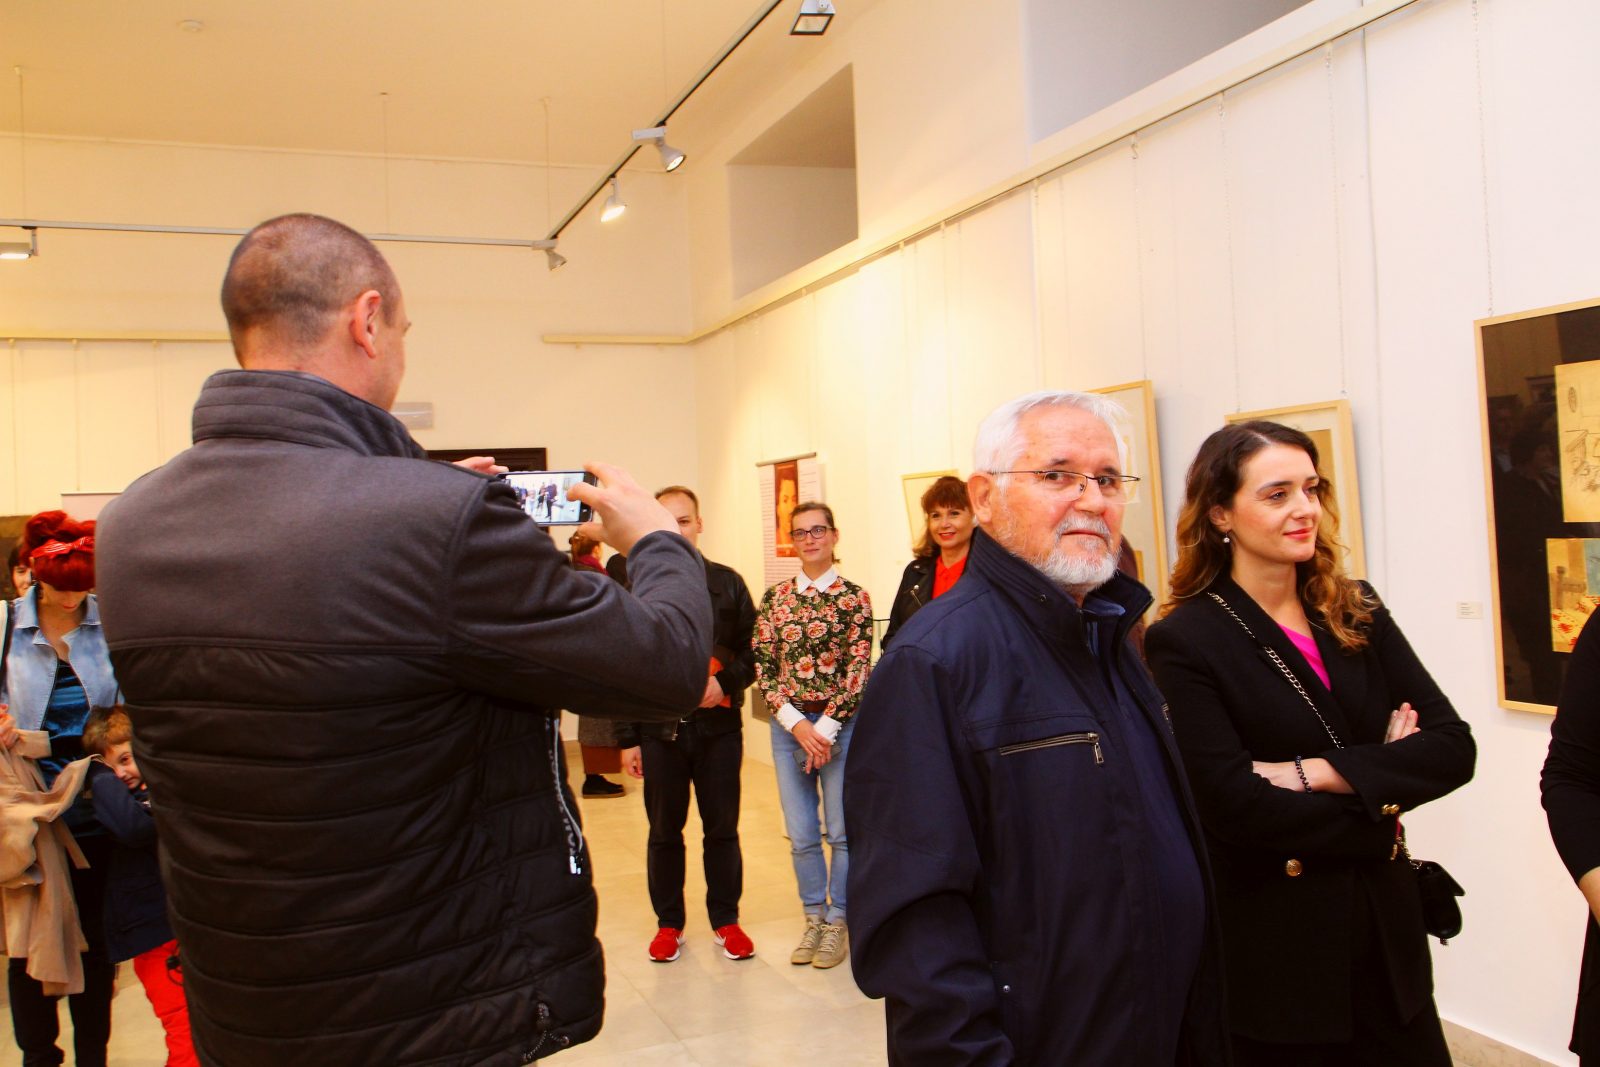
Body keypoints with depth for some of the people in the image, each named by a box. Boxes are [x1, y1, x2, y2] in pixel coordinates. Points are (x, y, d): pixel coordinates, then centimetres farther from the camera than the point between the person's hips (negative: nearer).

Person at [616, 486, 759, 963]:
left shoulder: (727, 583, 3)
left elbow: (752, 653, 6)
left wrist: (725, 682, -14)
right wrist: (627, 737, -1)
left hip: (719, 726, 1)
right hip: (659, 730, 0)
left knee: (722, 828, 8)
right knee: (664, 831, 9)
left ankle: (725, 919, 23)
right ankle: (669, 923, 24)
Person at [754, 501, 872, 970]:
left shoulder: (854, 597, -4)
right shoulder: (774, 598, 4)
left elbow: (858, 671, -8)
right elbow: (763, 667, 1)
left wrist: (825, 728, -12)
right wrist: (795, 724, -9)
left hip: (839, 725, -2)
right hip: (789, 725, 3)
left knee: (843, 831, 5)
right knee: (801, 834, 9)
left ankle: (838, 921, 21)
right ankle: (813, 917, 26)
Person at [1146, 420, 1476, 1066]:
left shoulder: (1355, 611, 4)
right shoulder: (1186, 641, -13)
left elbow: (1453, 747, -4)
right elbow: (1235, 806, -20)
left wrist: (1320, 772, -17)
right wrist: (1379, 807, -8)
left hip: (1387, 932, 5)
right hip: (1275, 949, -5)